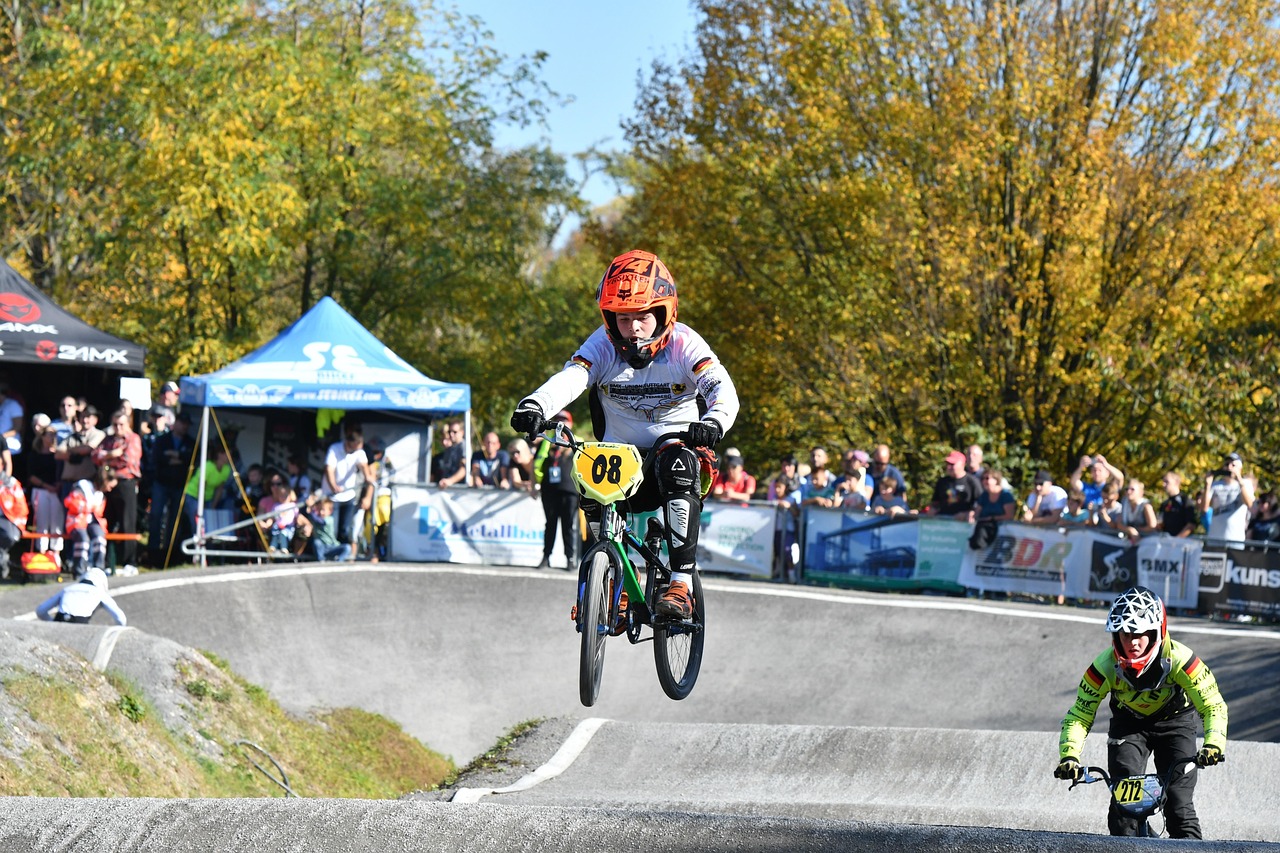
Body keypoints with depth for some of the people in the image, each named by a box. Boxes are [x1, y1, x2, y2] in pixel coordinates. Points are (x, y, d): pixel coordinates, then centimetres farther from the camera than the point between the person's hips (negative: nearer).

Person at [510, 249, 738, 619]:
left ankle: (682, 583, -34)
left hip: (675, 443, -3)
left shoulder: (685, 345, -10)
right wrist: (534, 405, -45)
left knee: (677, 469, -36)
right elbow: (569, 379, -23)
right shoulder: (603, 346, -5)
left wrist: (714, 421, -49)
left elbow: (722, 388, -25)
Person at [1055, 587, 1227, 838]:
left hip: (1175, 721, -1)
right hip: (1128, 723, 1)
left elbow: (1213, 706, -29)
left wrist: (1213, 743, -46)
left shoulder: (1179, 659, -33)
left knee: (1178, 800, -13)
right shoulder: (1105, 667, -29)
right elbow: (1079, 716, -20)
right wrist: (1069, 756, -36)